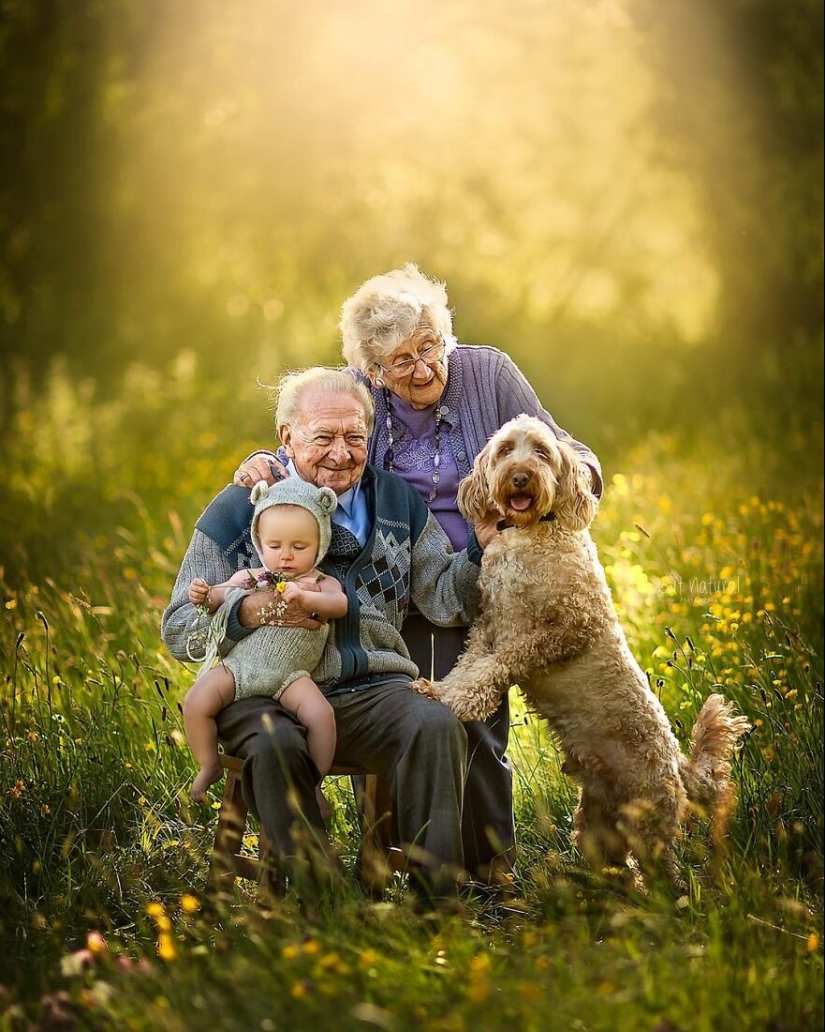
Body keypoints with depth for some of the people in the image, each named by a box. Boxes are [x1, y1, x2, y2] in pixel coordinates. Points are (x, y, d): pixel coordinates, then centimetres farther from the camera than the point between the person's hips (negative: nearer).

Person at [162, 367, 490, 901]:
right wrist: (249, 612, -16)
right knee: (276, 748, -36)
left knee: (438, 727, -29)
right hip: (269, 695, -2)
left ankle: (435, 900, -22)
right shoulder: (236, 510, 5)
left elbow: (443, 600, 12)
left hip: (372, 690, 2)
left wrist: (481, 546, -7)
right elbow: (178, 632, 3)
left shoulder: (398, 501, 15)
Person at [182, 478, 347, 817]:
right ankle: (209, 766, 5)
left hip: (290, 675, -2)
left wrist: (305, 596, -30)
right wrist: (203, 596, -3)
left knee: (321, 714, -27)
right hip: (238, 665, 2)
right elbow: (220, 597, 21)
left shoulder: (321, 584, 8)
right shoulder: (248, 577, 14)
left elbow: (339, 604, -11)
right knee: (196, 702, -20)